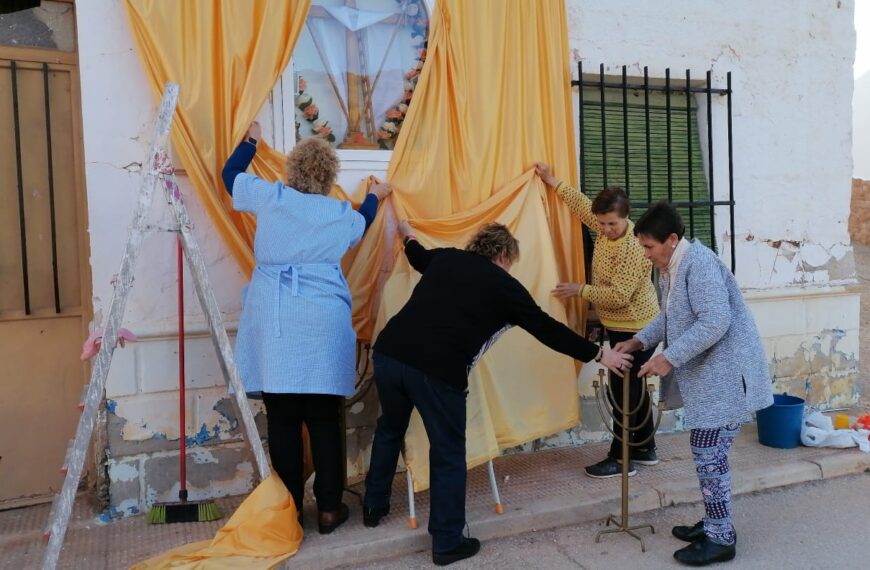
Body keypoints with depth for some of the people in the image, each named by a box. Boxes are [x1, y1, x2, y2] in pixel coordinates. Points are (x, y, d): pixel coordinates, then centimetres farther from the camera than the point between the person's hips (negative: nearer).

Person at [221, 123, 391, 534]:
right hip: (323, 325, 0)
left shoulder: (269, 198, 6)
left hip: (274, 323, 0)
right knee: (324, 418, 7)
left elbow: (230, 174, 24)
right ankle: (329, 508, 15)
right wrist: (375, 196, 53)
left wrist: (251, 140, 42)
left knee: (282, 418, 7)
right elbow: (362, 223, 33)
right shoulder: (342, 214, 8)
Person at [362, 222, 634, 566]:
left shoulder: (446, 258, 20)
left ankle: (374, 507, 45)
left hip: (389, 352, 6)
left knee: (390, 429, 30)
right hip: (437, 371, -6)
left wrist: (408, 236, 67)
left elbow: (419, 257, 43)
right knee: (448, 453, 13)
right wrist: (599, 355, 21)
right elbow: (548, 330, 11)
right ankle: (447, 543, 24)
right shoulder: (504, 285, 8)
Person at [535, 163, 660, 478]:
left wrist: (579, 290, -21)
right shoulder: (606, 229, 0)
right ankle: (645, 449, 29)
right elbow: (584, 206, 17)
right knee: (633, 389, 17)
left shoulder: (633, 248, -26)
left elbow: (618, 296, -28)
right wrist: (553, 181, 19)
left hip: (634, 330, -9)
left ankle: (621, 459, 8)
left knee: (623, 392, -2)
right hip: (621, 327, 9)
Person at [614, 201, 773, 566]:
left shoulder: (699, 263, -21)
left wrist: (669, 358, -28)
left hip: (725, 375, -10)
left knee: (708, 453, -5)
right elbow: (671, 316, 22)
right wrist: (640, 341, 9)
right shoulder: (671, 267, 11)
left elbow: (715, 321, -29)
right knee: (707, 452, 16)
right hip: (705, 374, 10)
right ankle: (715, 524, 29)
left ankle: (721, 539, 8)